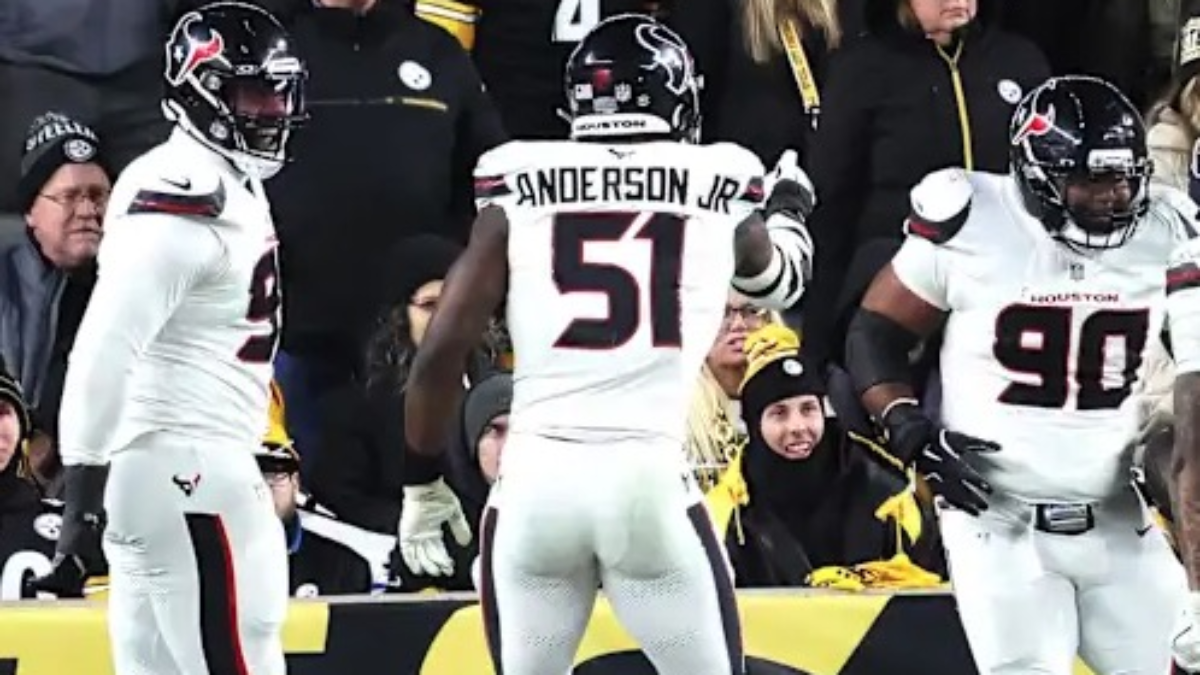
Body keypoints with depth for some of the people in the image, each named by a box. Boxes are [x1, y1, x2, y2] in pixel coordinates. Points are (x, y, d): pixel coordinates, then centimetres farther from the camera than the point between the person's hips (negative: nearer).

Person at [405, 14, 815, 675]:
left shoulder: (520, 190, 7)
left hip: (534, 479, 1)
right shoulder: (719, 188, 9)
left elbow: (442, 352, 2)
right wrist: (788, 209, 55)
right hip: (650, 479, -1)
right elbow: (778, 281, 32)